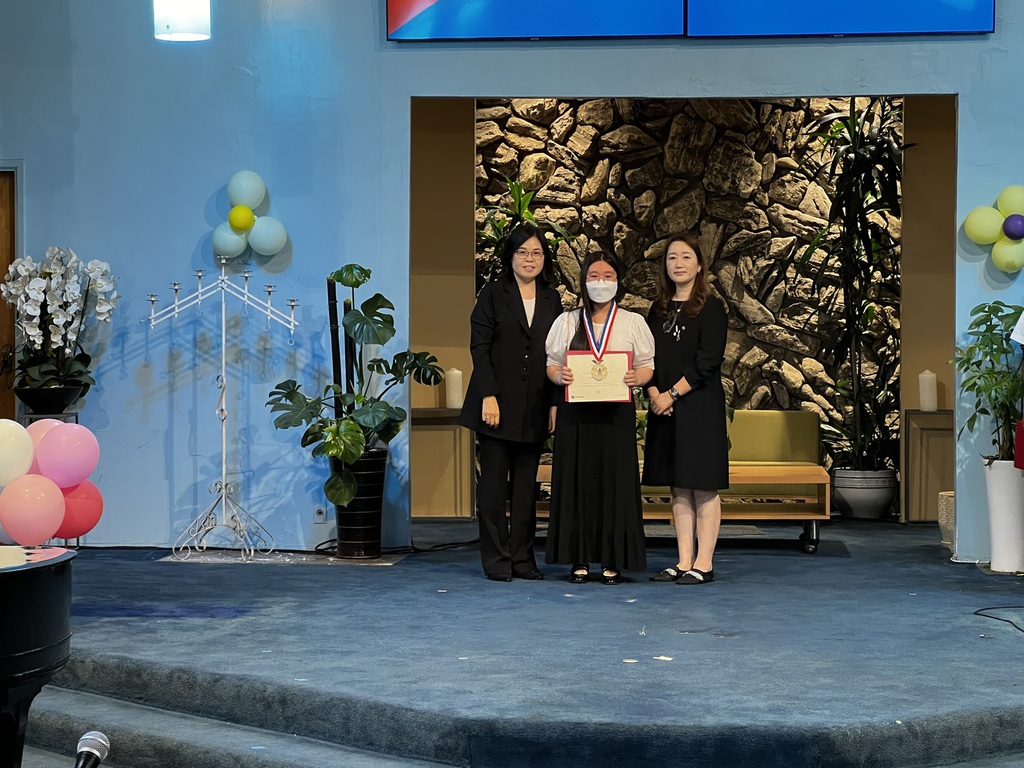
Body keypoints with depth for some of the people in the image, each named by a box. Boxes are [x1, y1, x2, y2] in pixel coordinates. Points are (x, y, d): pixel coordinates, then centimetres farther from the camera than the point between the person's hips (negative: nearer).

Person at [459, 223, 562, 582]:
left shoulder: (552, 300, 12)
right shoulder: (493, 294, 1)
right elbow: (479, 346, -4)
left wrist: (555, 402, 2)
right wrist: (488, 396, -13)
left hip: (534, 405, 3)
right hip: (499, 401, -3)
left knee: (526, 484, 6)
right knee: (494, 481, 0)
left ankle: (522, 557, 11)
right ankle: (496, 559, 4)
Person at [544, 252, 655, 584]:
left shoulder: (633, 322, 9)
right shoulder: (567, 322, 12)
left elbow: (647, 366, 5)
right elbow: (552, 364, 10)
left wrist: (636, 378, -17)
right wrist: (560, 376, -13)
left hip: (616, 412, -1)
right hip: (576, 411, 1)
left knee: (615, 482, -3)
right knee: (577, 482, -1)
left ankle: (613, 560, 3)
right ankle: (579, 559, 5)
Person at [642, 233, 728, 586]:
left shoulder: (711, 309, -4)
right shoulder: (659, 310, 13)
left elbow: (707, 363, -12)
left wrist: (672, 394, -14)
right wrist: (654, 394, -7)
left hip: (700, 407, -6)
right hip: (664, 409, 6)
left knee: (703, 486, -4)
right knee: (679, 488, 8)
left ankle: (703, 564, -1)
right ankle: (684, 562, 11)